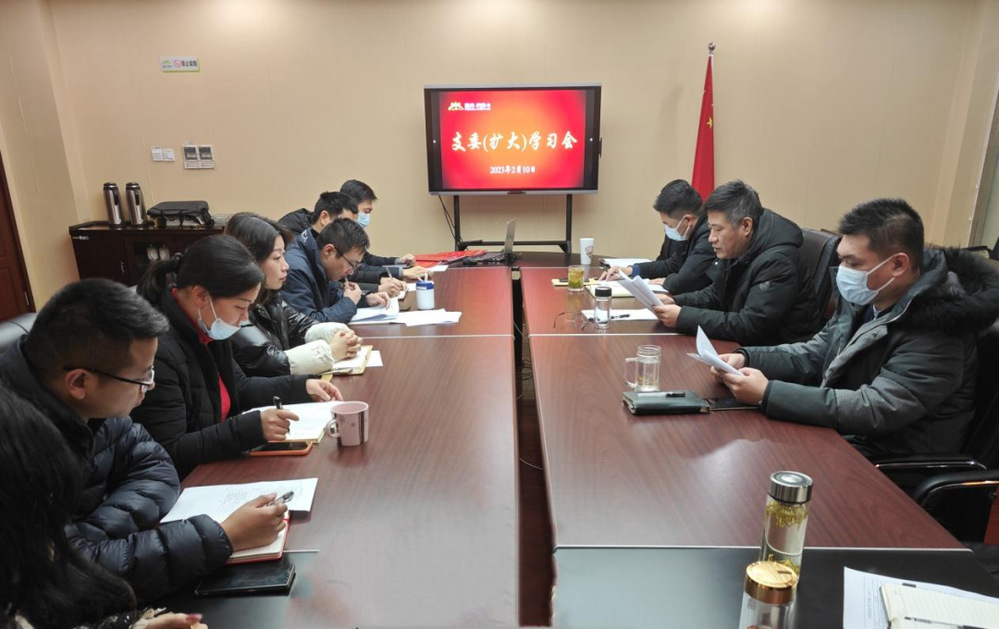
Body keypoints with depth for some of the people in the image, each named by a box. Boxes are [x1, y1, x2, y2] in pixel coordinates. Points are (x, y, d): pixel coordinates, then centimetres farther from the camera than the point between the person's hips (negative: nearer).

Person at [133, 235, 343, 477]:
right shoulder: (157, 350, -25)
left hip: (219, 463, 8)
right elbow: (168, 454, -24)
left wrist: (301, 386, 5)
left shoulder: (207, 329, 2)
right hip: (186, 484, -8)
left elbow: (238, 388, 16)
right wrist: (251, 427, -29)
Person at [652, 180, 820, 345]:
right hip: (746, 344, 7)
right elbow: (716, 294, 15)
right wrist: (675, 301, -4)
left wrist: (683, 317, -27)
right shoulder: (734, 250, 2)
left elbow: (749, 326, -28)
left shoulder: (777, 261, -23)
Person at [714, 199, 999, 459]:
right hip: (842, 432, 7)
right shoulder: (865, 298, 0)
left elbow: (874, 411, -30)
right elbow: (815, 355, 8)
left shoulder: (934, 331, -25)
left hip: (893, 464, -7)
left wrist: (768, 394, -33)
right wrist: (746, 359, -9)